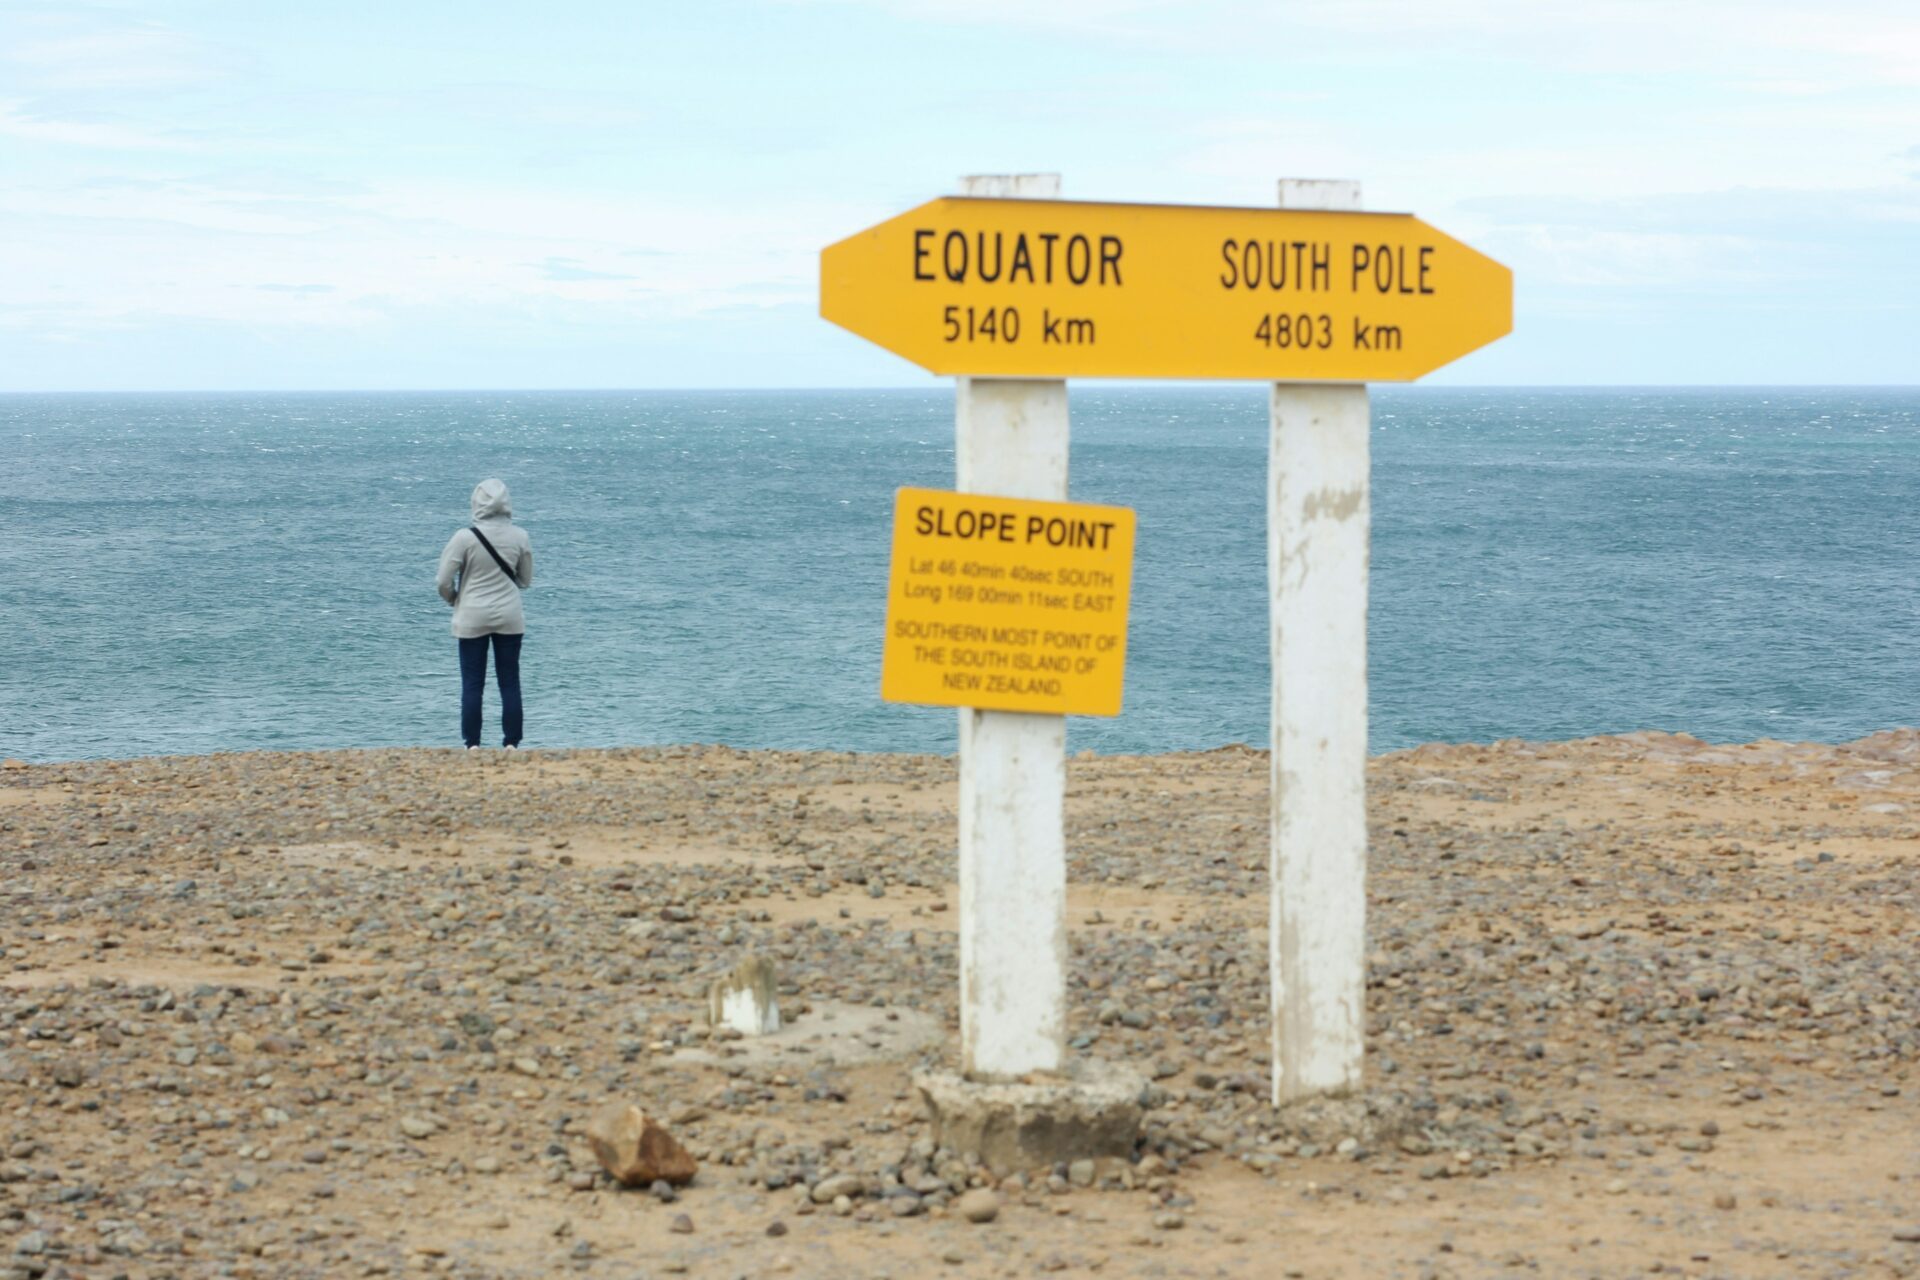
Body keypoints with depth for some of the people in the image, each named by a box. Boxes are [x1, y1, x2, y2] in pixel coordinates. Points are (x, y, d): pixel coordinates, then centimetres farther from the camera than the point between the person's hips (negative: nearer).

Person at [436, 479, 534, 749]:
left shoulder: (464, 538, -13)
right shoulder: (519, 537, -4)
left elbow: (444, 581, -9)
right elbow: (526, 580, 7)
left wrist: (454, 599, 11)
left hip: (472, 618, -2)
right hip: (509, 616, 2)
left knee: (472, 684, 4)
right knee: (510, 683, 8)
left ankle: (473, 744, 3)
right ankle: (511, 743, 7)